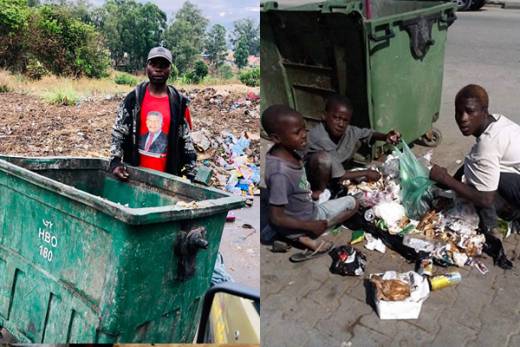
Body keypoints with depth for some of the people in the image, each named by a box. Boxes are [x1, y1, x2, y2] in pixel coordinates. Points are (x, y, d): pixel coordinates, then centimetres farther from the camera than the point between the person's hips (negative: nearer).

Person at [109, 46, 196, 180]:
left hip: (167, 176, 1)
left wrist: (192, 172, 2)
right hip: (134, 172, 0)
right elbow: (118, 132, 2)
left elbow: (185, 139, 4)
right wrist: (115, 161, -10)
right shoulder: (134, 98, -2)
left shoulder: (179, 102, 0)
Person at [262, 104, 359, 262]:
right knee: (351, 204, 2)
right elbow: (276, 218, -29)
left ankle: (307, 238, 6)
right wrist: (311, 226, -19)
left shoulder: (288, 151, -11)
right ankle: (310, 237, 1)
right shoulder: (280, 172, -36)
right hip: (299, 224, -7)